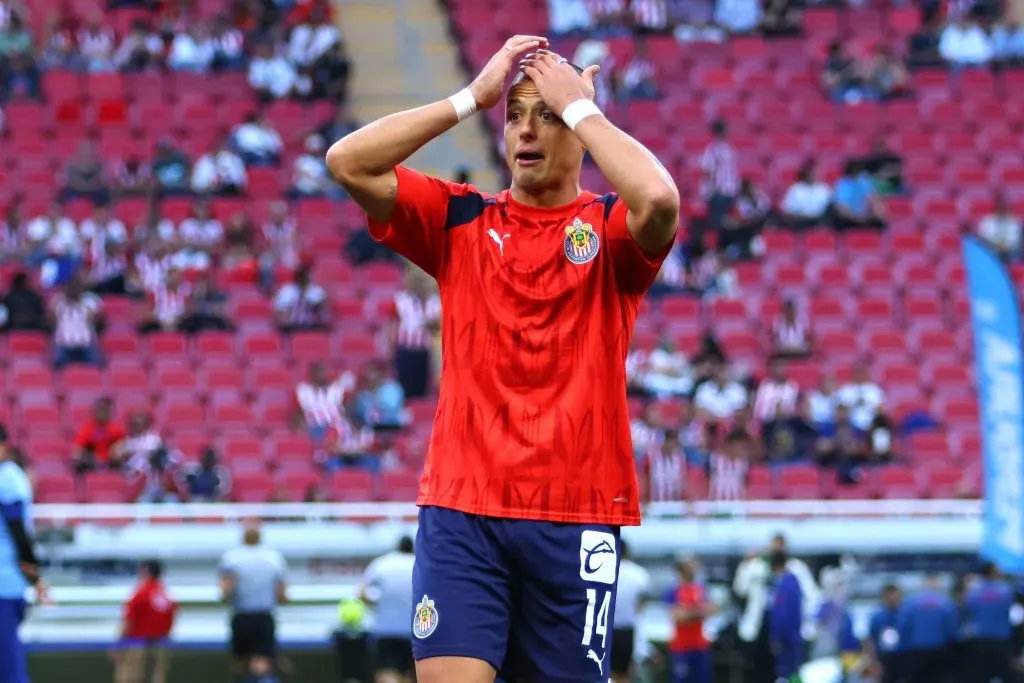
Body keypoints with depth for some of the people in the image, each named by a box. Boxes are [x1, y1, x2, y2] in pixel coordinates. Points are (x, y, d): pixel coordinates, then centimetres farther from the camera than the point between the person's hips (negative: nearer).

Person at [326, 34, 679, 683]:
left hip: (578, 516, -1)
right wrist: (473, 97, -3)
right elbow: (347, 162, -2)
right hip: (460, 509, 1)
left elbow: (658, 198, -21)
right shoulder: (460, 219, 10)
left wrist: (578, 103, -8)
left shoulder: (610, 228, 3)